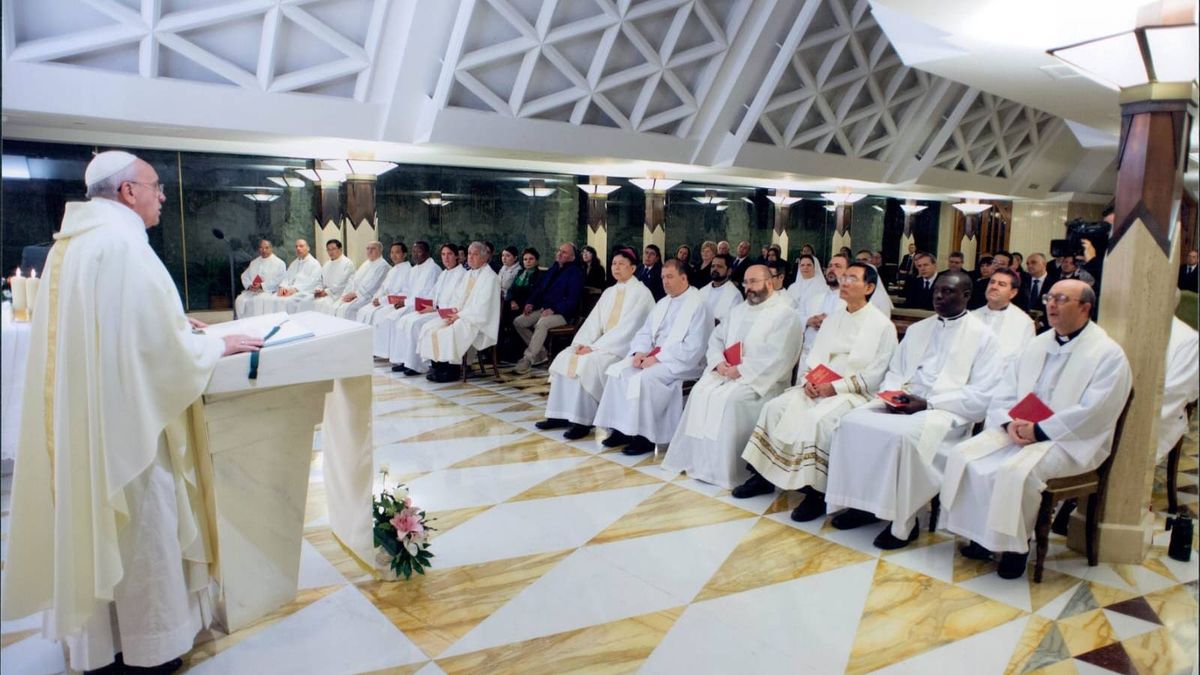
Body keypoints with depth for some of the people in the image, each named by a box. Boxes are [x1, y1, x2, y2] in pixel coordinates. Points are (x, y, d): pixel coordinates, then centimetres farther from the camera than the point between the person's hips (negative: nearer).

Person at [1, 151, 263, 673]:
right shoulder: (123, 244, -19)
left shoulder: (71, 242, 9)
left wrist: (175, 325, 17)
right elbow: (163, 344, -20)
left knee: (90, 518, 19)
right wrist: (219, 345, -5)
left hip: (78, 417, 9)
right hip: (123, 417, -9)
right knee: (140, 527, 5)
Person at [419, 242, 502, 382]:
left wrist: (460, 315, -18)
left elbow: (482, 307, -18)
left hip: (477, 321, -8)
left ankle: (452, 369, -16)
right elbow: (457, 297, 18)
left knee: (450, 332, -31)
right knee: (429, 328, -8)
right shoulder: (468, 274, 18)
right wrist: (453, 310, -4)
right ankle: (437, 366, -6)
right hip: (459, 316, 8)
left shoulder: (490, 277, -9)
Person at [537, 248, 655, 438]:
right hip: (603, 344, 8)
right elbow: (594, 321, 10)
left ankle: (583, 421, -25)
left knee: (589, 362, -31)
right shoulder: (609, 292, 17)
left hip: (626, 348, -7)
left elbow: (628, 328, -16)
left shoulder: (641, 293, -7)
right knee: (564, 357, -11)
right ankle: (560, 415, -12)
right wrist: (582, 342, -10)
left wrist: (595, 347, -20)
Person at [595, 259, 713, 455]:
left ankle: (645, 435, -19)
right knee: (617, 370, -13)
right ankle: (622, 428, -10)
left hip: (681, 362, -8)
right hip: (654, 356, 8)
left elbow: (693, 347, -18)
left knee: (643, 378, -31)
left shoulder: (698, 305, -10)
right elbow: (645, 332, 17)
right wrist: (639, 352, -5)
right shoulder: (662, 303, 17)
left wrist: (659, 359, -20)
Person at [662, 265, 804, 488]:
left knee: (729, 399, -30)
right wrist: (718, 361, -6)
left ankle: (724, 469, -21)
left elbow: (777, 356, -16)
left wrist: (741, 370, -19)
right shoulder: (739, 310, 20)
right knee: (701, 392, -18)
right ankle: (699, 460, -14)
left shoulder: (784, 313, -4)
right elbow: (717, 338, 16)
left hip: (760, 378, -7)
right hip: (728, 371, 7)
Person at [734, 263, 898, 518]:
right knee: (775, 406, -14)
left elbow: (875, 374, -10)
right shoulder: (833, 318, 17)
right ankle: (763, 474, -6)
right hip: (817, 388, 6)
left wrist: (835, 387, -17)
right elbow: (813, 355, 16)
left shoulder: (882, 325, -2)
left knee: (819, 419, -33)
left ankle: (815, 492, -22)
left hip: (853, 393, -6)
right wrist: (808, 379, -5)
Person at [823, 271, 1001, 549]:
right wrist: (892, 394, -5)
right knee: (853, 421, -19)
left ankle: (903, 522, -19)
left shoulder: (982, 336, 1)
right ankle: (862, 503, -10)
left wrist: (927, 403, -16)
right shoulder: (917, 329, 20)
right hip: (903, 402, 6)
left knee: (903, 435, -35)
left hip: (947, 411, -6)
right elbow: (895, 371, 20)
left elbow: (981, 395, -7)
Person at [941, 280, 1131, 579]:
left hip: (1070, 441, -6)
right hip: (1018, 430, 6)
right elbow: (1004, 392, 11)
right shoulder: (1037, 345, 15)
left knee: (1017, 470, -31)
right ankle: (982, 535, -3)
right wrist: (1010, 423, -9)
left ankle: (1015, 545, -9)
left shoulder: (1108, 354, -5)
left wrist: (1040, 430, -19)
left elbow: (1093, 413, -16)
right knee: (964, 455, -14)